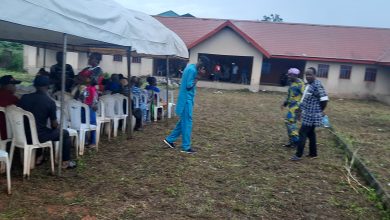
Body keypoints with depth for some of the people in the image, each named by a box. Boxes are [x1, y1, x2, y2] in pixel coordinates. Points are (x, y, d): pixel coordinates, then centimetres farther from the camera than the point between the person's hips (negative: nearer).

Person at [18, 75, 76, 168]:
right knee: (65, 133, 16)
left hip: (24, 135, 6)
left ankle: (38, 157, 43)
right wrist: (57, 127, 18)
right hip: (38, 136, -5)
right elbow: (54, 125, -7)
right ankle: (65, 162, 22)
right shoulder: (50, 102, -13)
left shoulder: (24, 97, 0)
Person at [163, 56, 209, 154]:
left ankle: (170, 139, 23)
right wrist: (197, 77, -13)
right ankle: (186, 147, 2)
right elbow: (189, 86, -20)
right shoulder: (192, 70, -18)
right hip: (186, 99, -10)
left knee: (183, 121, 16)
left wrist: (198, 74, 4)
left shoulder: (191, 67, 13)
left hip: (186, 99, 10)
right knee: (187, 122, -4)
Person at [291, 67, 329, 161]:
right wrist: (301, 107, 18)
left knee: (303, 133, -6)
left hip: (311, 115, -10)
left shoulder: (317, 85, -19)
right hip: (309, 114, 10)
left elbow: (324, 99, -22)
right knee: (310, 133, 16)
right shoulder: (309, 84, 12)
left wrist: (320, 111, -11)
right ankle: (313, 153, 26)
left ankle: (298, 155, 0)